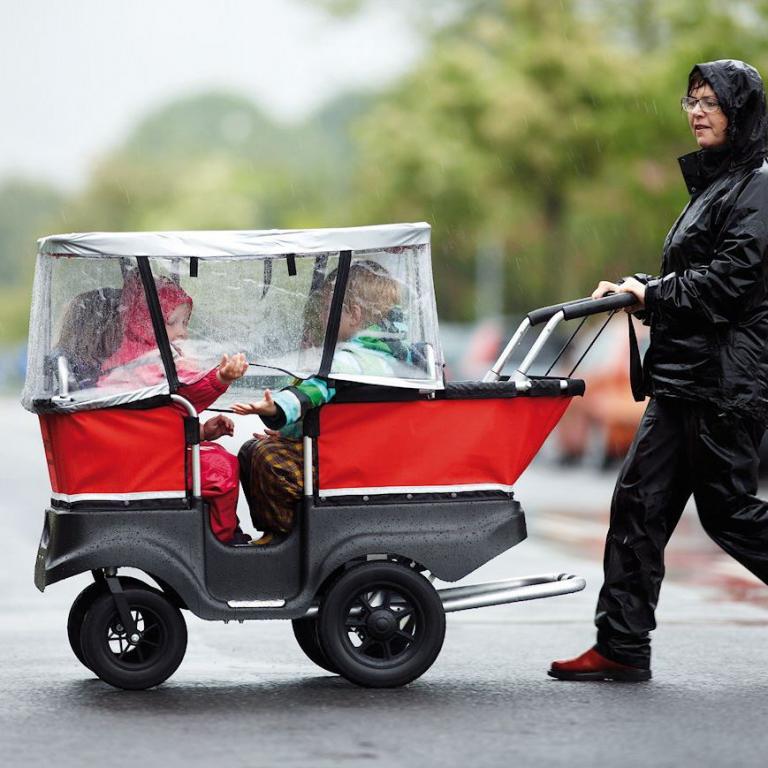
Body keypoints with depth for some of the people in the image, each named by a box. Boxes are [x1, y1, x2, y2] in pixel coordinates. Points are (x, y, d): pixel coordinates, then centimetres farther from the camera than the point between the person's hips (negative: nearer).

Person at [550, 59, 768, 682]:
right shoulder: (714, 183, 21)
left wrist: (652, 294, -11)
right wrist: (636, 291, 8)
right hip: (684, 377, 9)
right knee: (640, 501, 4)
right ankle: (622, 648, 5)